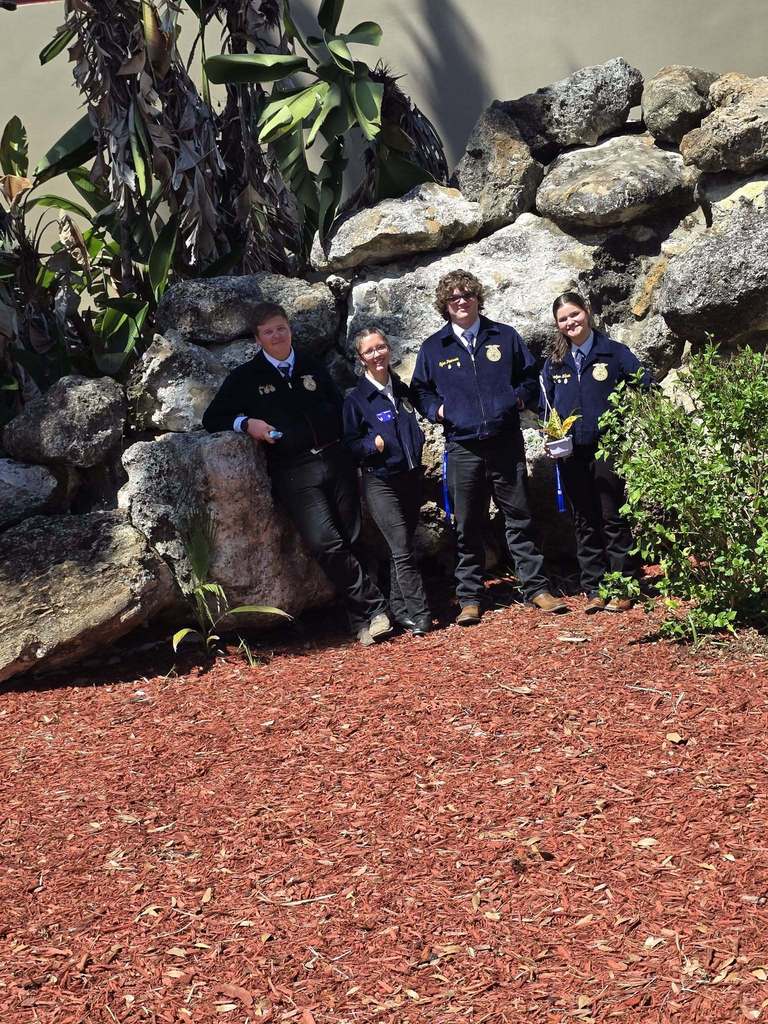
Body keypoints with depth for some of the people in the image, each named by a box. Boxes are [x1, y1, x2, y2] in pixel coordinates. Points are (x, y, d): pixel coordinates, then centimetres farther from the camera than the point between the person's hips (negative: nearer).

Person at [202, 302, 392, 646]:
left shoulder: (312, 367, 18)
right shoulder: (245, 378, 9)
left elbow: (340, 408, 25)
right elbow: (212, 419, 10)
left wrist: (348, 448, 11)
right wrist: (246, 423, -9)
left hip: (335, 460, 3)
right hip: (293, 473, -3)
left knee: (353, 538, 0)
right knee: (326, 543, -19)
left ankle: (362, 619, 11)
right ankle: (373, 608, -10)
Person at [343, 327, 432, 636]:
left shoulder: (403, 390, 11)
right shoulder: (356, 399, -5)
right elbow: (350, 443, -4)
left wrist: (418, 440, 7)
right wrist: (372, 445, -20)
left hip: (411, 478, 5)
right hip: (380, 482, -5)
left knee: (402, 548, 10)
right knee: (403, 550, -11)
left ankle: (400, 609, 19)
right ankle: (420, 615, -7)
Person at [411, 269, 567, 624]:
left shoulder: (505, 336, 9)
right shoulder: (433, 348, 8)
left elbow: (530, 375, 16)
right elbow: (420, 391, 16)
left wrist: (519, 397, -1)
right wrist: (437, 409, -2)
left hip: (506, 443, 0)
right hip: (462, 447, 0)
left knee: (519, 518, 4)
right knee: (468, 527, 4)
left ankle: (536, 588, 12)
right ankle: (470, 598, 12)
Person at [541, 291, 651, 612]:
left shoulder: (614, 352, 0)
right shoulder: (554, 362, 10)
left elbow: (645, 388, 1)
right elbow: (546, 405, 18)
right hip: (571, 454, 4)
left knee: (613, 519, -2)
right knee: (584, 523, 8)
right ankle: (594, 589, 14)